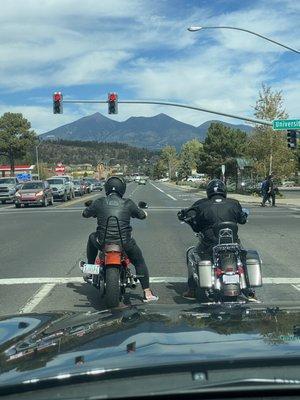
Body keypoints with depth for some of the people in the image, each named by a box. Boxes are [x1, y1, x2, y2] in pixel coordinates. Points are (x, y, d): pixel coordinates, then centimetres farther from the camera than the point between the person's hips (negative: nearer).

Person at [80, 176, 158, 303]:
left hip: (103, 242, 1)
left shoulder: (99, 202, 0)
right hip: (125, 243, -1)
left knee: (92, 238, 34)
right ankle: (147, 293, 18)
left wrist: (96, 212, 37)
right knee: (139, 262, 21)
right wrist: (144, 212, 37)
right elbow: (142, 215, 12)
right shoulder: (128, 203, -2)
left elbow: (85, 214, 14)